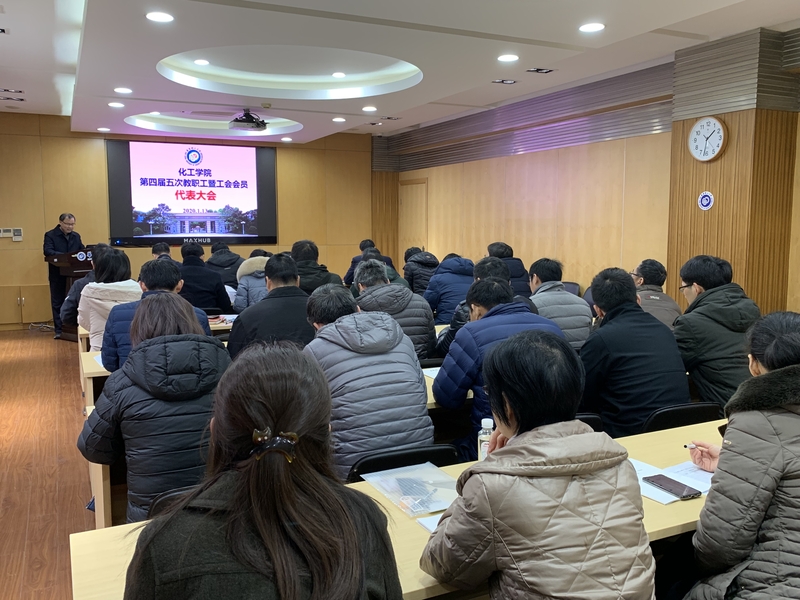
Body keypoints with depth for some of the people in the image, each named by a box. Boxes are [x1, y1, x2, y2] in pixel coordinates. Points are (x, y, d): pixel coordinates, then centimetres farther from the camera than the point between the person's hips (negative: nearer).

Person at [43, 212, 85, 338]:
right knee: (57, 302, 2)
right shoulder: (50, 235, -4)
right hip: (58, 275, -4)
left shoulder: (76, 236, 12)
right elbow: (47, 251, -18)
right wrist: (65, 256, -31)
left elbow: (82, 250, 10)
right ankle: (59, 330, 5)